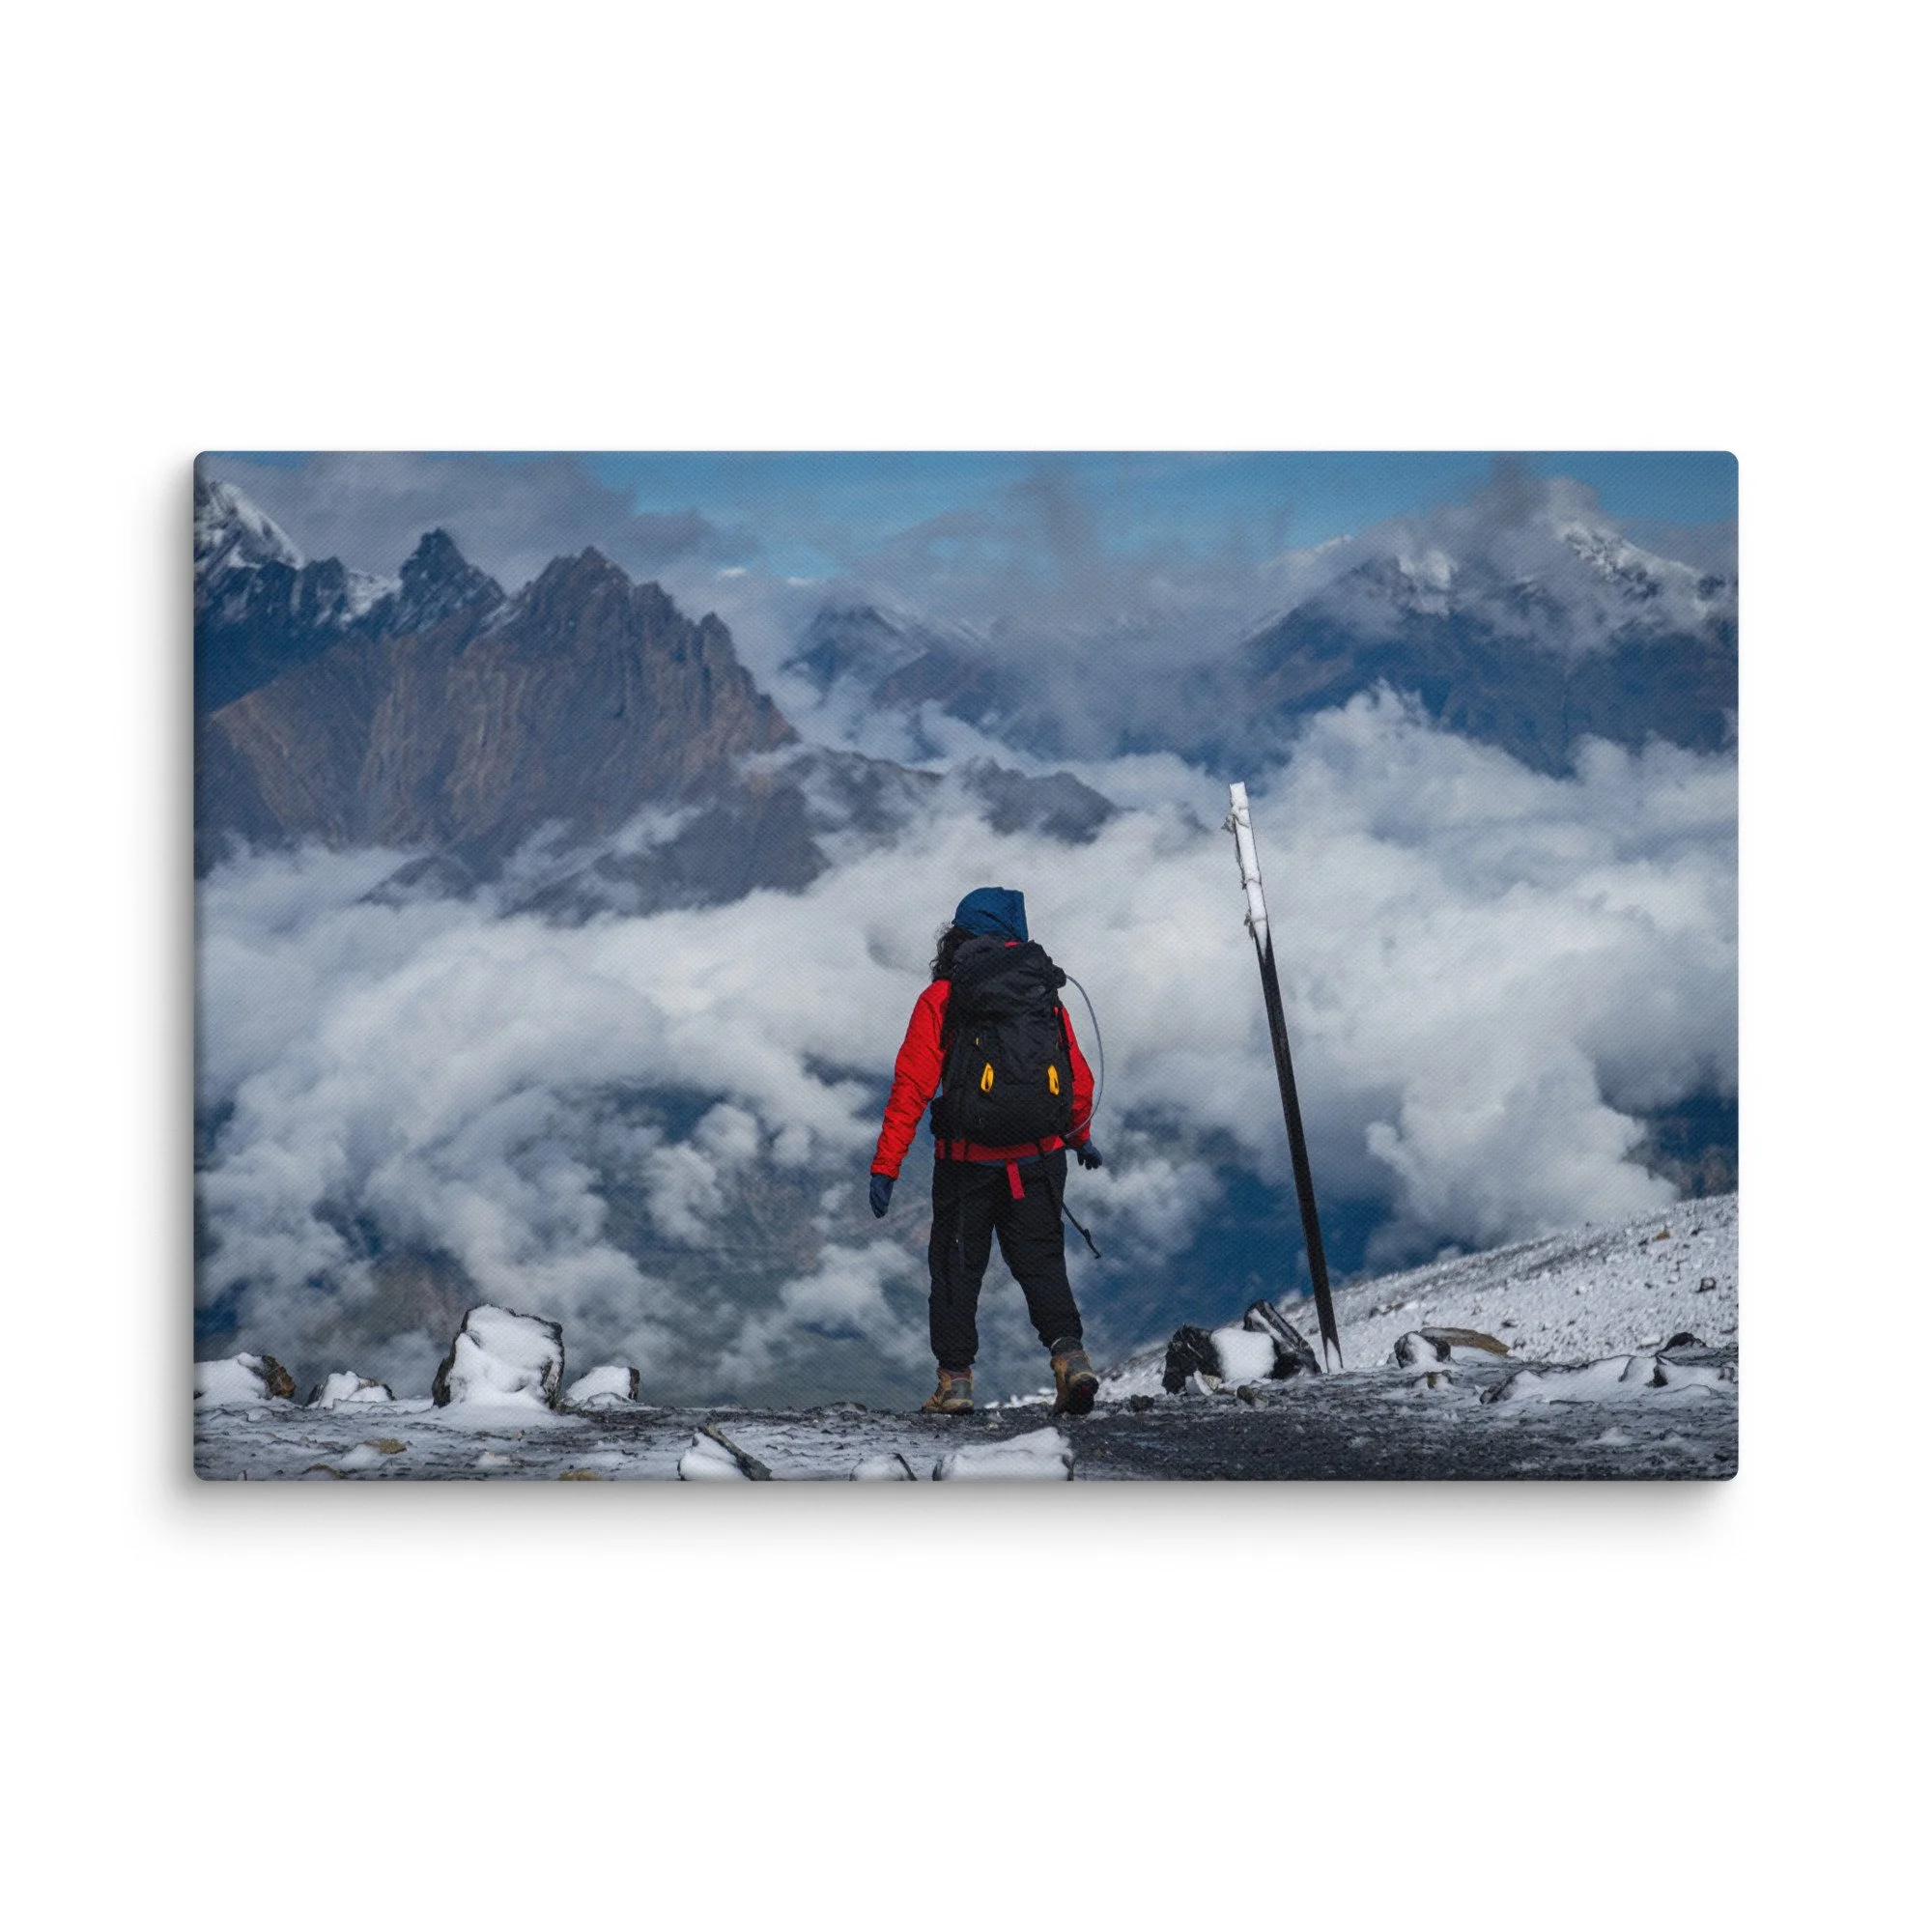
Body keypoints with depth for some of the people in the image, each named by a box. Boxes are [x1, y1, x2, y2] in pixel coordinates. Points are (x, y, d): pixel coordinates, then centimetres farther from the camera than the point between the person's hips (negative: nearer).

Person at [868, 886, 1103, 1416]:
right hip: (1039, 1159, 2)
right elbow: (1079, 1079, 12)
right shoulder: (1047, 995, 5)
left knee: (957, 1266, 11)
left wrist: (885, 1167, -7)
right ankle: (1068, 1353, -10)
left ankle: (955, 1379, 11)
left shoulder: (941, 999, -5)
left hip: (968, 1161, -2)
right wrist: (1081, 1137, 31)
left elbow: (912, 1087, -9)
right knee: (1041, 1260, 10)